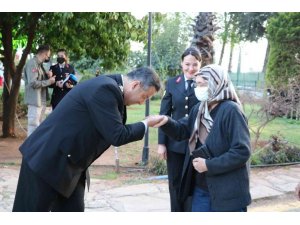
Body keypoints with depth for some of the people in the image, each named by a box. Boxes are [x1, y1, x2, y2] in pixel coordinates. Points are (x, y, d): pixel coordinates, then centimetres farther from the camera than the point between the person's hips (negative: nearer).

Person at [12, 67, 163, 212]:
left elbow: (112, 130, 14)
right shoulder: (105, 89, -23)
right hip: (47, 159, -10)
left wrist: (143, 125, 5)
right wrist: (146, 124, -8)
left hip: (67, 163, 10)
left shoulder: (107, 86, 8)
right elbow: (117, 136, -23)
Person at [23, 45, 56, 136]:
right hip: (35, 100, -10)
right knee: (34, 125, -6)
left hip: (42, 100, 10)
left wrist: (48, 76, 2)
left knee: (39, 125, 16)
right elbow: (33, 83, -24)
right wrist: (49, 81, -15)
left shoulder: (39, 64, 14)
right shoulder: (32, 63, -15)